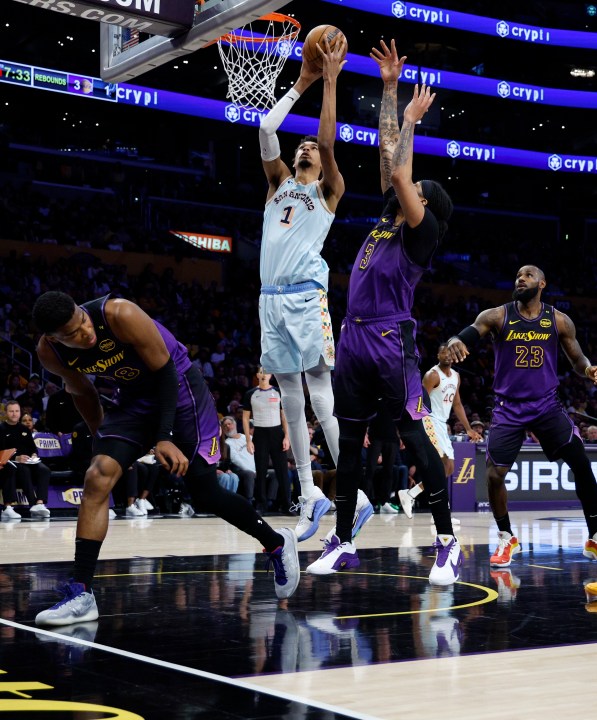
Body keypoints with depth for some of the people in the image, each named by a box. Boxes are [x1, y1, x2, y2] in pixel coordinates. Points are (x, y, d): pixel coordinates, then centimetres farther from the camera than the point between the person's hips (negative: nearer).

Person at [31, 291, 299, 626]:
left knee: (205, 491, 1)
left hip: (178, 385, -4)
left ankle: (277, 543, 25)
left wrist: (165, 438, -24)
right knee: (97, 477, -15)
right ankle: (81, 595, -14)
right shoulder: (49, 353, -15)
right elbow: (81, 390, 7)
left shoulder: (120, 314, -32)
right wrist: (102, 437, 15)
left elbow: (165, 372, -21)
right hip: (132, 396, 4)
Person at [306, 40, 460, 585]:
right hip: (355, 338, 8)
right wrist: (390, 89, 21)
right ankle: (343, 545, 17)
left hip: (392, 343, -8)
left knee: (415, 439, -7)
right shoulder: (389, 217, 17)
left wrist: (411, 119, 1)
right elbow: (388, 155, 19)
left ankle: (448, 544, 0)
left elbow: (399, 173, -14)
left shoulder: (423, 230, -3)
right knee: (349, 442, 10)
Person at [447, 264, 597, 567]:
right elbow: (465, 336, -15)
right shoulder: (497, 316, -5)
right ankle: (507, 539, 12)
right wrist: (455, 341, -41)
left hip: (547, 405, 1)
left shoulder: (559, 321, 0)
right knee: (494, 475, -11)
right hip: (509, 408, -1)